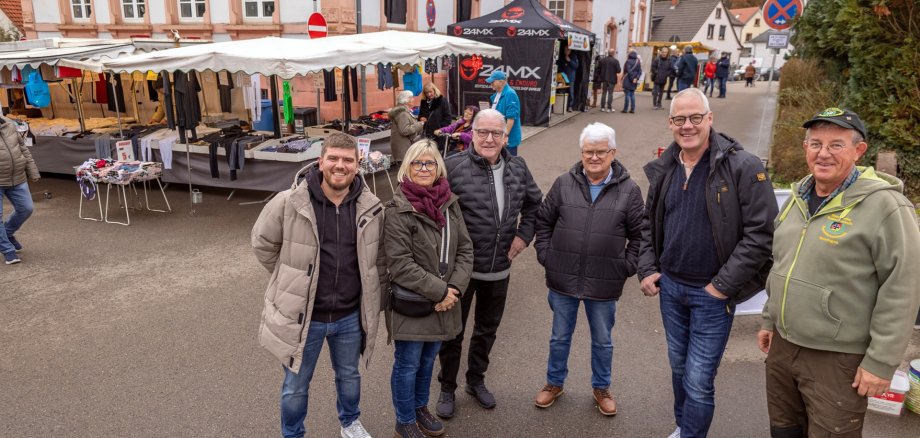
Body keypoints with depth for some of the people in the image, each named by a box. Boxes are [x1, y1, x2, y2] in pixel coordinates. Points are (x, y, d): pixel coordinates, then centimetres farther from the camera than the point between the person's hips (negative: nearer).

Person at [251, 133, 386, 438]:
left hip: (350, 316, 3)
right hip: (301, 315, -3)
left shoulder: (371, 207, -7)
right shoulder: (289, 202, -17)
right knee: (295, 386, 15)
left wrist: (376, 301, 9)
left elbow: (379, 258, 7)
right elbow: (262, 243, -1)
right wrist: (292, 280, 3)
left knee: (349, 376, 25)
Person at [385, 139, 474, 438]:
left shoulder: (449, 203, 2)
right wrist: (439, 291, -19)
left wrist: (454, 288, -10)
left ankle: (420, 407, 45)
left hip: (443, 301, 6)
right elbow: (400, 265, -21)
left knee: (428, 359, 22)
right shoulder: (398, 210, -17)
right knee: (408, 364, 10)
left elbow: (465, 249, 3)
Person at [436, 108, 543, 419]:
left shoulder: (518, 168, 2)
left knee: (488, 328, 21)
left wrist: (524, 234, 6)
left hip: (499, 268, 5)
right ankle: (447, 388, 31)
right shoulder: (454, 167, -15)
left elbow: (534, 203, 17)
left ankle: (476, 380, 43)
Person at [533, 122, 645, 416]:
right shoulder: (564, 184, -1)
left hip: (604, 284, -1)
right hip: (563, 280, 1)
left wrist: (627, 266, -5)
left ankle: (601, 388, 39)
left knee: (602, 341, 17)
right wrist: (545, 256, 0)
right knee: (560, 337, 18)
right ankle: (554, 383, 39)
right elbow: (543, 222, 7)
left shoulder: (629, 190, -4)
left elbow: (639, 234, 2)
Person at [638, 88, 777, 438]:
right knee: (679, 367, 21)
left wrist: (723, 285, -16)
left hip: (712, 294, -5)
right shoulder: (663, 170, 3)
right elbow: (649, 224, 14)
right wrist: (647, 269, 3)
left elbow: (761, 233, -16)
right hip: (669, 286, 5)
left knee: (698, 381, 0)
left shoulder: (743, 168, -15)